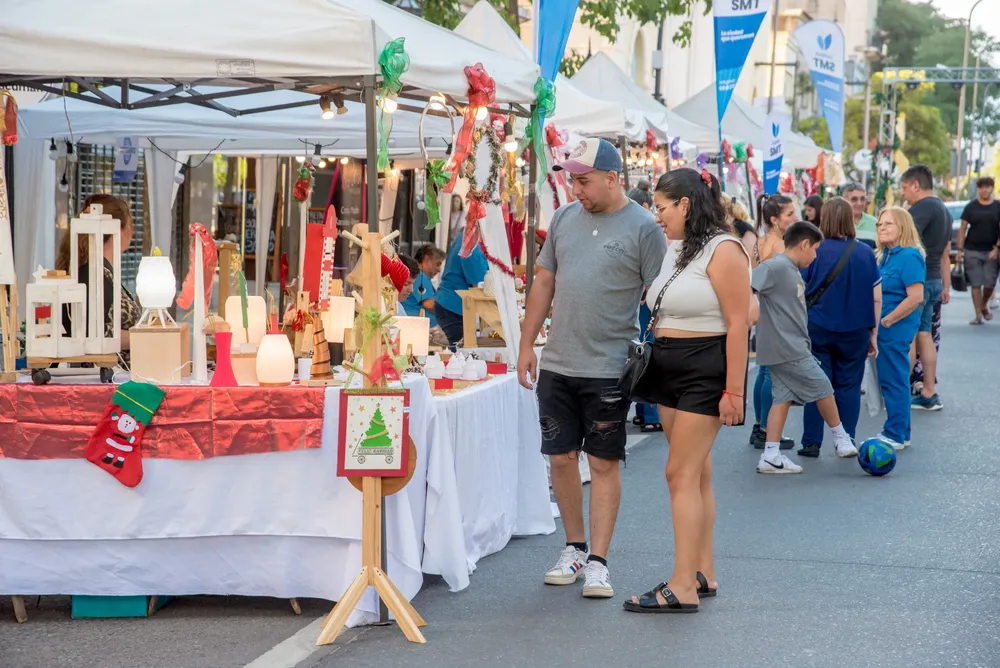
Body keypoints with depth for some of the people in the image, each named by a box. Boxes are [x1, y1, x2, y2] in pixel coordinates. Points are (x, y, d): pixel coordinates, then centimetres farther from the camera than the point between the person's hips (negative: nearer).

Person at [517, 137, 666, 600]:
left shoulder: (643, 228, -6)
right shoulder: (564, 219, 9)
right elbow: (544, 284, 14)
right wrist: (526, 345, 10)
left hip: (609, 369, -5)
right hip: (557, 366, 5)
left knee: (604, 463, 2)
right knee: (561, 458, 9)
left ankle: (597, 561, 7)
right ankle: (574, 548, 24)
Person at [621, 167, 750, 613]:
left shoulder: (722, 251, -14)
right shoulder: (674, 248, 14)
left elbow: (738, 324, -18)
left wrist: (734, 390, -20)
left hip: (705, 372, -9)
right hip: (668, 369, 9)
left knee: (682, 473, -12)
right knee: (695, 474, 12)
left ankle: (683, 588, -11)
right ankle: (703, 573, 19)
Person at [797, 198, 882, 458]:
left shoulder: (813, 252, -8)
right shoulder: (865, 253, -1)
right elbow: (877, 298, 3)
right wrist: (873, 333, 12)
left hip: (817, 329, -1)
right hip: (855, 332, 2)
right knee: (849, 386, 9)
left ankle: (812, 443, 7)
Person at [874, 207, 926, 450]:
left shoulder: (909, 256, -15)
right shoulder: (885, 255, 12)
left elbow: (916, 297, -22)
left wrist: (886, 321, -18)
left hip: (896, 329, -9)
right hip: (883, 329, 9)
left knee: (894, 380, -2)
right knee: (889, 380, 15)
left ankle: (895, 436, 5)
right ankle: (900, 434, 24)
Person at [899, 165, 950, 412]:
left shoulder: (921, 209, -14)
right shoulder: (943, 209, 17)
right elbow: (946, 254, 21)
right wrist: (946, 286, 23)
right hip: (934, 280, 9)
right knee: (924, 335, 11)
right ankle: (929, 394, 12)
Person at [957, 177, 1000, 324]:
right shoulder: (971, 207, 3)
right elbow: (963, 229, 3)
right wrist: (960, 250, -4)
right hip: (972, 251, 0)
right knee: (975, 283, -1)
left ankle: (984, 305, 29)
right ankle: (978, 315, 2)